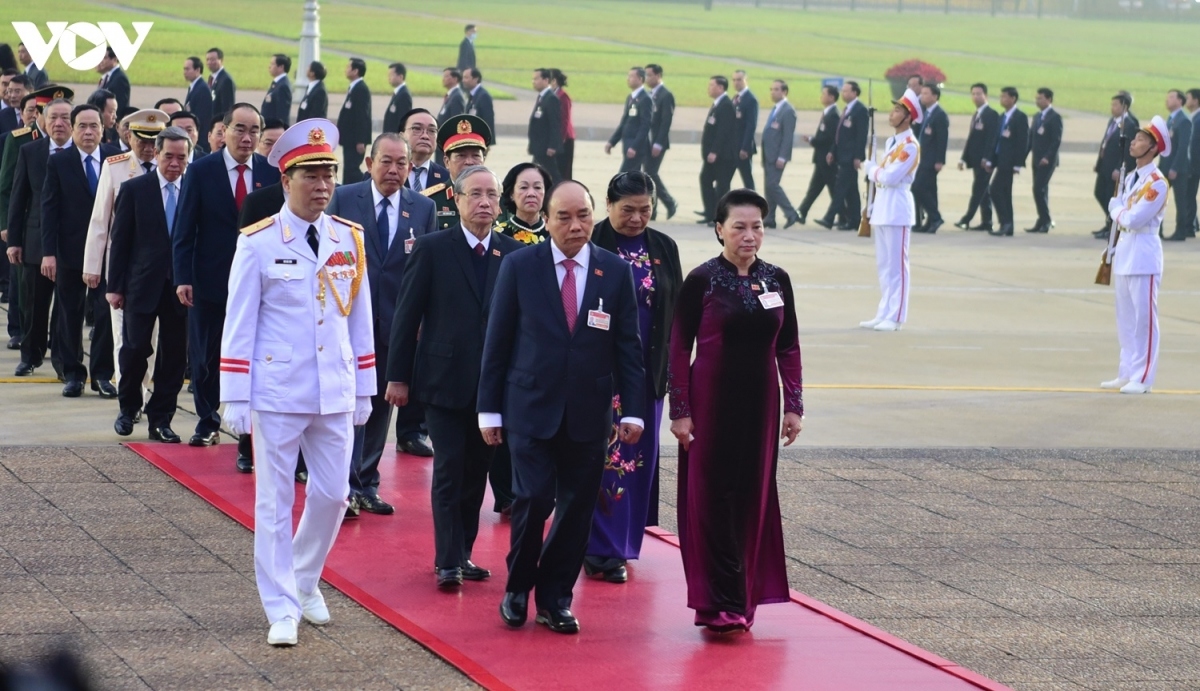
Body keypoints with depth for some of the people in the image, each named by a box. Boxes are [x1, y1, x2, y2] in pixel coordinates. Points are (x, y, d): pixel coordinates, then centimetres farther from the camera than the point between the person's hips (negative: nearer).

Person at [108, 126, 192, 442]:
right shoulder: (134, 189, 0)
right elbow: (120, 240, 1)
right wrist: (115, 286, -2)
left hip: (182, 286, 1)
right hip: (142, 284, -1)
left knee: (174, 356, 3)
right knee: (135, 348, 0)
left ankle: (160, 419, 12)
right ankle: (128, 409, 23)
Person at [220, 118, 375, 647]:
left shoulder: (350, 240, 5)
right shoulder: (258, 243, -6)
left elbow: (359, 318, 11)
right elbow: (239, 324, -5)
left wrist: (364, 390, 11)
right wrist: (235, 398, -8)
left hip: (334, 394, 4)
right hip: (278, 394, -4)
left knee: (332, 495, 8)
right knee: (275, 501, 1)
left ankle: (305, 582, 31)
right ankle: (283, 609, 8)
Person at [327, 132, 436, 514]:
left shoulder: (423, 209, 5)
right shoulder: (343, 199, -1)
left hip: (398, 323, 3)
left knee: (382, 404, 9)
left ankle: (367, 484, 18)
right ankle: (347, 485, -6)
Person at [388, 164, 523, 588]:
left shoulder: (513, 254, 5)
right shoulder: (433, 249, -3)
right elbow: (407, 315, -1)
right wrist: (398, 376, -4)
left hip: (493, 384, 3)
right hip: (444, 379, -3)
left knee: (476, 472, 9)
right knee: (449, 471, -4)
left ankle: (462, 553, 20)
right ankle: (448, 562, 0)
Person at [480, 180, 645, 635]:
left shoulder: (616, 272, 4)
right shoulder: (519, 266, 0)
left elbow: (628, 346, 7)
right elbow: (497, 341, 3)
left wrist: (633, 409, 0)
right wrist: (489, 409, 1)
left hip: (589, 414, 2)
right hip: (531, 408, -2)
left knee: (577, 508, 3)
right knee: (533, 499, -11)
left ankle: (555, 598, 17)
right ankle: (517, 589, 10)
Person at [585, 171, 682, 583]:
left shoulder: (664, 249, 7)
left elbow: (676, 311, 10)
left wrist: (672, 368, 5)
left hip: (647, 371, 4)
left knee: (639, 455, 8)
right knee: (603, 456, -5)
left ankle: (624, 541, 18)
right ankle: (603, 549, -1)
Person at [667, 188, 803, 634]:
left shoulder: (776, 280, 5)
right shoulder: (701, 281, -7)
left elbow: (789, 348, 10)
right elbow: (678, 348, -5)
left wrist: (794, 406, 5)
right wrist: (679, 410, -9)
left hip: (760, 403, 4)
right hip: (712, 403, -4)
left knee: (753, 497, 7)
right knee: (713, 498, -3)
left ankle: (743, 599, 17)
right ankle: (721, 604, -1)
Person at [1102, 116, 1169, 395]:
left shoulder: (1157, 182, -14)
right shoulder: (1131, 177, 13)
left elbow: (1133, 219, -19)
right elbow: (1116, 209, 19)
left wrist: (1120, 212, -1)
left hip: (1144, 256, -9)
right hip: (1124, 254, 9)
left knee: (1144, 319, -4)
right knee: (1125, 319, 13)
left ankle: (1143, 379, -1)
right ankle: (1127, 373, 20)